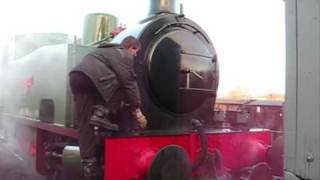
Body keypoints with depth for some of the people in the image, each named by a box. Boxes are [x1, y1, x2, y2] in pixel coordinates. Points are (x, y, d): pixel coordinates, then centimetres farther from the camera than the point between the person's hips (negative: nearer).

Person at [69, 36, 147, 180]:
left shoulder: (109, 52, 36)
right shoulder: (124, 55, 8)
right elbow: (128, 83, 0)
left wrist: (131, 108, 40)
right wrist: (137, 111, 4)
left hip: (75, 77, 9)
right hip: (91, 76, -9)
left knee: (85, 125, 6)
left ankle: (89, 165, 6)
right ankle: (101, 115, -7)